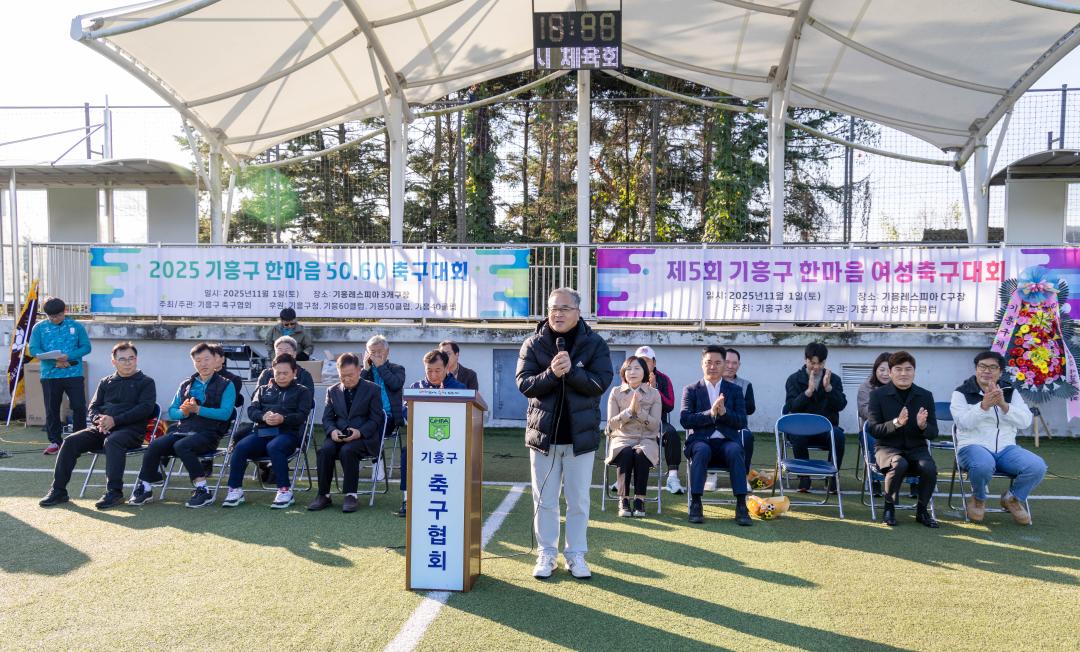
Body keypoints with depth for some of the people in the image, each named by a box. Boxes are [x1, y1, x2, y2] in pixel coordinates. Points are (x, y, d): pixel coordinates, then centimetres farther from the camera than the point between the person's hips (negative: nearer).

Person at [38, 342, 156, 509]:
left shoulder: (146, 382, 8)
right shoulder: (106, 382, 23)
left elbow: (145, 408, -6)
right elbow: (93, 406, 17)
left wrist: (115, 420, -16)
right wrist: (98, 419, -8)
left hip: (131, 429, -5)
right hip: (102, 429, 5)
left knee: (111, 441, -37)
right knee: (71, 442, -16)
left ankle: (114, 492, -37)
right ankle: (58, 491, -9)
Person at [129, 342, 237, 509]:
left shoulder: (226, 386, 6)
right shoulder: (185, 385, 23)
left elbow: (225, 413, -8)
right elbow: (171, 411, 18)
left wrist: (198, 409, -15)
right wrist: (183, 412, -5)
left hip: (207, 434, -5)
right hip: (181, 429, 5)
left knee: (181, 446, -33)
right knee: (155, 445, -22)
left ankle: (203, 490, -25)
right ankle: (144, 488, -6)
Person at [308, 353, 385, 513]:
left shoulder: (372, 389, 4)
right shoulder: (333, 391, 16)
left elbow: (376, 419, -1)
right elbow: (327, 418, 12)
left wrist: (360, 432, -19)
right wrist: (332, 430, -11)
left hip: (363, 437, -3)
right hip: (338, 436, 4)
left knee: (347, 451, -34)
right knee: (324, 450, -27)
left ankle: (350, 495, -23)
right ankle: (323, 495, -17)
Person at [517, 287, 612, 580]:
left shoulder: (594, 344, -2)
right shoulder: (533, 344, 0)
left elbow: (601, 383, -11)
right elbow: (524, 384, -8)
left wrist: (571, 370, -24)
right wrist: (552, 373, -25)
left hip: (580, 435, -1)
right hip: (543, 433, 1)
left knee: (578, 501, 9)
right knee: (544, 500, 9)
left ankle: (576, 555, 22)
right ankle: (546, 554, 21)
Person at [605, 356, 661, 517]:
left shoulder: (654, 393, 7)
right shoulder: (616, 392, 7)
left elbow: (654, 425, -1)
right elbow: (611, 424, 0)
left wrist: (639, 410, -15)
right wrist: (629, 410, -13)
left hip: (646, 439, 0)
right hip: (622, 439, 0)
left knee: (641, 453, -35)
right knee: (626, 453, -35)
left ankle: (639, 500, -24)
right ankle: (623, 500, -25)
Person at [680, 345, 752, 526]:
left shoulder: (735, 390, 15)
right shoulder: (691, 390, 11)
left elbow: (742, 422, 4)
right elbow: (684, 420, -3)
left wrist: (724, 412, -16)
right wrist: (710, 414, -17)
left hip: (727, 441, 1)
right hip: (700, 441, -1)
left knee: (735, 450, -33)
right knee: (701, 450, -35)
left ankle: (741, 506, -30)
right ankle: (695, 504, -29)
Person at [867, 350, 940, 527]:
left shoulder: (925, 396, 5)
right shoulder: (878, 394, -2)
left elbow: (933, 433, 4)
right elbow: (874, 430, -8)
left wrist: (923, 426, -20)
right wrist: (896, 423, -25)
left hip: (916, 448, 2)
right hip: (887, 447, -2)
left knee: (930, 468, -29)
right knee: (899, 464, -35)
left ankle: (922, 510, -3)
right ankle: (889, 507, -9)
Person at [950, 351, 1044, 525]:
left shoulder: (1010, 392, 13)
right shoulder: (962, 393, 3)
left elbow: (1025, 421, -2)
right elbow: (963, 422, -13)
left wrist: (1003, 404, -18)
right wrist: (984, 405, -27)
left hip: (1006, 448, 4)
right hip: (973, 446, -4)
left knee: (1037, 467, -24)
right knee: (984, 465, -39)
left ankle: (1013, 498, 8)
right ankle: (978, 499, -3)